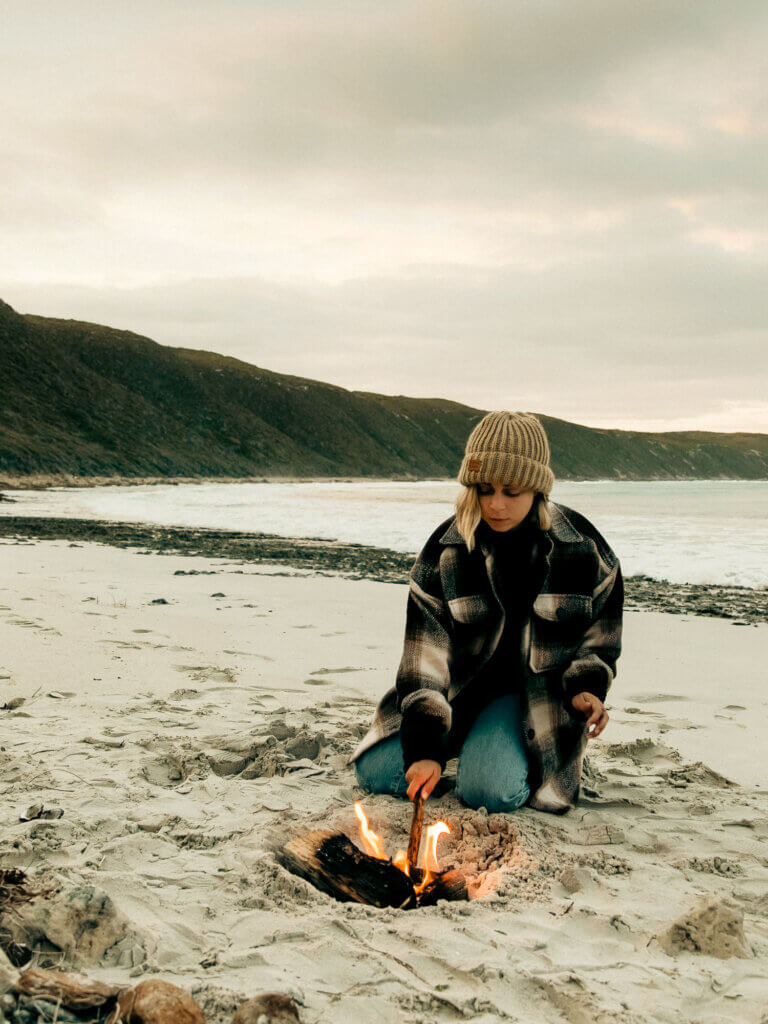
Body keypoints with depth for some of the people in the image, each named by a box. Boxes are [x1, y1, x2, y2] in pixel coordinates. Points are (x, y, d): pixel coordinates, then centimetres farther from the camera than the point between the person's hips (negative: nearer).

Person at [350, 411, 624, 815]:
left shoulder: (581, 547, -12)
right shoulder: (446, 550, -13)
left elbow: (600, 630, 5)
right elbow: (426, 654, -14)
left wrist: (587, 688, -14)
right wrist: (425, 748, -21)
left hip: (537, 693, -2)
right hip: (460, 687, 2)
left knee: (491, 790, -27)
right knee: (376, 773, -10)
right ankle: (468, 735, 16)